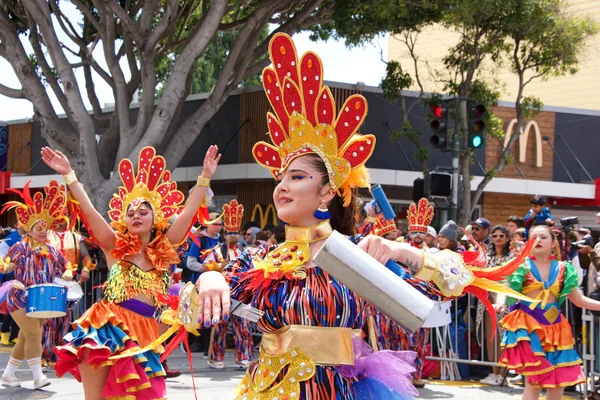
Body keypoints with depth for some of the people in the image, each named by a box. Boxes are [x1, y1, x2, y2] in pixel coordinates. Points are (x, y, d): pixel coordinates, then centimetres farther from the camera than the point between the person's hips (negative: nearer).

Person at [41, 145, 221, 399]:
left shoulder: (164, 249, 10)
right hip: (106, 328, -2)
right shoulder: (115, 247, 6)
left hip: (143, 333, 2)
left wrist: (205, 177, -1)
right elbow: (88, 210, -2)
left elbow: (188, 212, 4)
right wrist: (68, 174, -8)